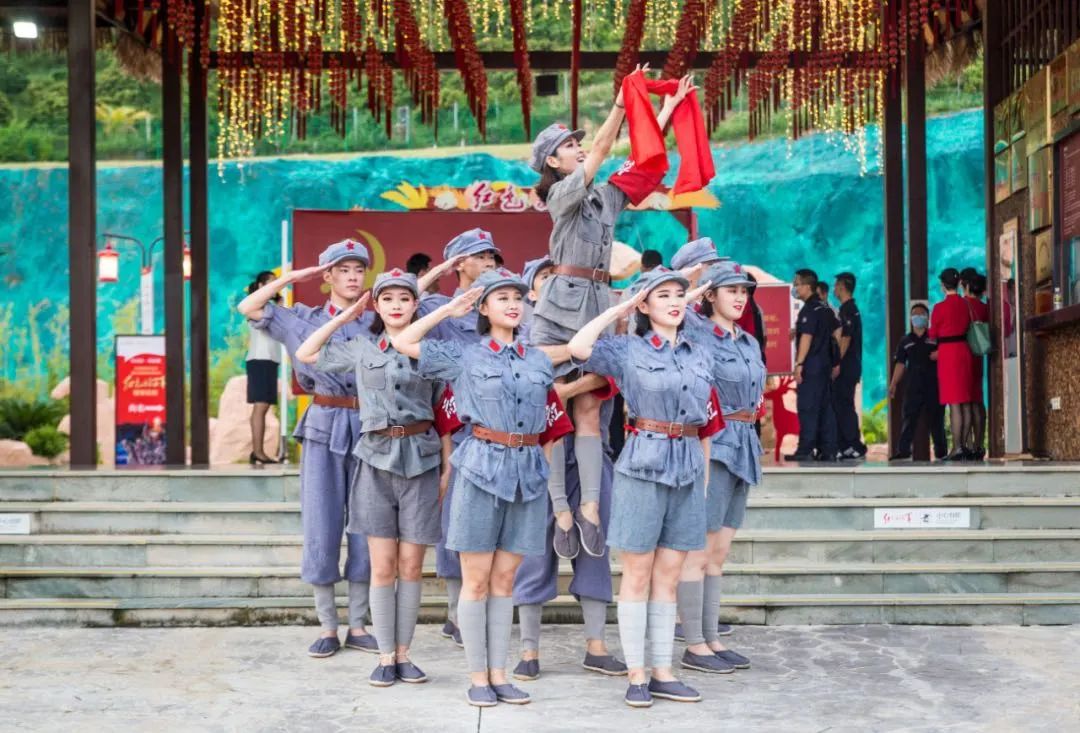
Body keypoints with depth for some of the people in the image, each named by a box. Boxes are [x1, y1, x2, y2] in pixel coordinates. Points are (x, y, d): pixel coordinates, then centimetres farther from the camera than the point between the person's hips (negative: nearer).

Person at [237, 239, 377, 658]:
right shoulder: (305, 320, 7)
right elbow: (248, 308, -1)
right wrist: (292, 277, 0)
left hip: (368, 430, 1)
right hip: (324, 430, -1)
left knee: (367, 529, 3)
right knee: (322, 529, 1)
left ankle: (357, 626, 14)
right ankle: (327, 628, 11)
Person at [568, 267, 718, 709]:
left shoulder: (699, 355, 12)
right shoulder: (627, 350, -2)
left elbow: (705, 424, 17)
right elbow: (578, 347, -21)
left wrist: (705, 478, 13)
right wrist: (621, 308, -9)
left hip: (688, 468, 5)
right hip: (643, 465, -5)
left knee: (668, 578, 9)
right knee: (637, 576, 1)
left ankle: (662, 673, 15)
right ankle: (636, 676, 8)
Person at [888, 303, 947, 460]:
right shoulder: (905, 341, 15)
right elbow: (900, 363, 12)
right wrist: (893, 383, 4)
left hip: (933, 384, -2)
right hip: (913, 386, 2)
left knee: (936, 418, 3)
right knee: (909, 418, -4)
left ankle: (941, 451, 11)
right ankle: (903, 450, -5)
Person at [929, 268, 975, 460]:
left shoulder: (940, 308, -10)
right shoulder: (966, 305, 5)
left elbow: (933, 336, 0)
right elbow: (968, 328, 15)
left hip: (948, 353, -6)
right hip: (964, 351, 6)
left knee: (954, 404, -7)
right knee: (966, 404, 10)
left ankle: (957, 448, -9)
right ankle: (966, 445, 13)